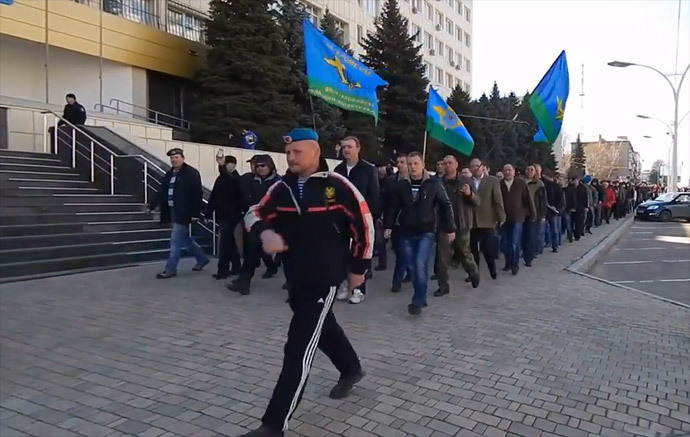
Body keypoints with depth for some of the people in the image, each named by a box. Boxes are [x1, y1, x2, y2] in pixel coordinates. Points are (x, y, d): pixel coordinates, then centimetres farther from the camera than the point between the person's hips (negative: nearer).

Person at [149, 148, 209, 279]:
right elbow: (162, 192, 12)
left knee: (175, 241, -5)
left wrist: (195, 213, -20)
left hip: (183, 212, -8)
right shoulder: (169, 174, 14)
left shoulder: (192, 173, -10)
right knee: (184, 238, 17)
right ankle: (202, 258, 33)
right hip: (173, 211, 8)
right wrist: (152, 205, 1)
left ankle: (170, 269, 5)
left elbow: (197, 194, -15)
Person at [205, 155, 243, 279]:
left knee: (225, 243, -7)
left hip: (231, 216, -8)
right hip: (223, 215, 8)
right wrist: (208, 213, 8)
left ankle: (223, 270, -1)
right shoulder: (221, 178, 12)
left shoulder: (236, 179, -10)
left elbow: (228, 180, -35)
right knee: (230, 243, 15)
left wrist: (222, 166, -43)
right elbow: (214, 196, 11)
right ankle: (236, 267, 25)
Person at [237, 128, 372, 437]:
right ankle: (351, 369, 53)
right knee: (323, 329, 26)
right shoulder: (282, 187, 2)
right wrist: (266, 232, -17)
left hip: (325, 278, -7)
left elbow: (364, 223, -5)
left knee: (299, 348, -7)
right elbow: (254, 213, 7)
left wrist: (359, 266, 0)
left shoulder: (337, 185, -13)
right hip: (295, 278, 7)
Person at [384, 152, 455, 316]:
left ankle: (417, 302, -6)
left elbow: (446, 205, 0)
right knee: (413, 267, 7)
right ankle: (420, 298, 22)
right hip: (406, 233, 3)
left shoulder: (433, 183, -5)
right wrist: (388, 226, -3)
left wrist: (450, 228, -1)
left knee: (420, 265, -15)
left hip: (426, 232, -3)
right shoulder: (401, 184, 0)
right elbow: (393, 207, 4)